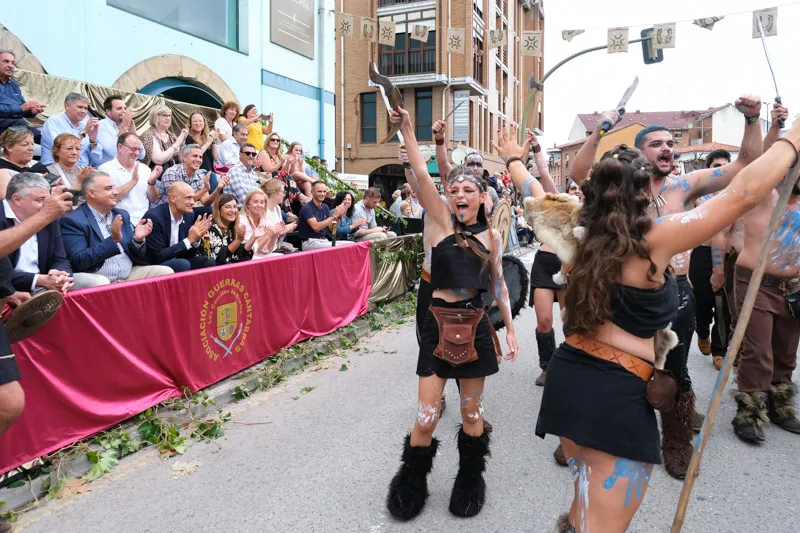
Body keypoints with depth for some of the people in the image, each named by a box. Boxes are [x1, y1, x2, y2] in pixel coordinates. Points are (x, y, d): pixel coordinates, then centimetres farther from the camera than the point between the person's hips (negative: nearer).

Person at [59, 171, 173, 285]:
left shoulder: (122, 215, 13)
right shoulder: (73, 220, -5)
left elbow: (136, 255, 14)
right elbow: (79, 261, -16)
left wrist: (138, 239, -8)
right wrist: (113, 239, -24)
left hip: (129, 275, 5)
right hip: (95, 278, -5)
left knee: (166, 272, -12)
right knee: (100, 283, -37)